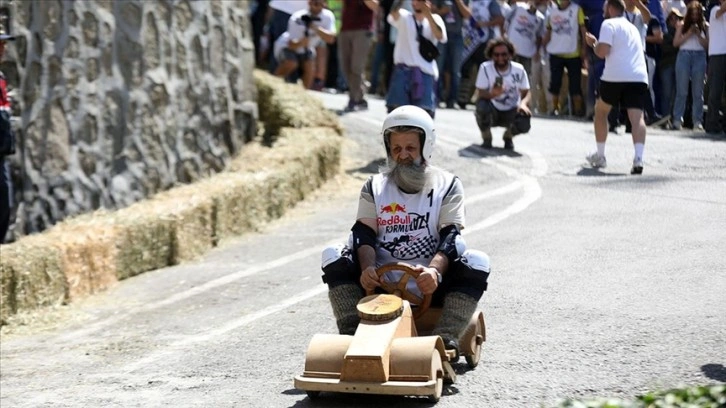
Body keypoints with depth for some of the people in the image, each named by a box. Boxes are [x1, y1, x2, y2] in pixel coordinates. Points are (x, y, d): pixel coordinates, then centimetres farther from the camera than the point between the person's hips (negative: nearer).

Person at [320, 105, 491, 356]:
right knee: (334, 257, -19)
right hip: (382, 284, 2)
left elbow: (450, 237, -8)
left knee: (477, 262, -26)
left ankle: (445, 343, -31)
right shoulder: (375, 187, 11)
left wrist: (435, 271, -30)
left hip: (430, 287, -1)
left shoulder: (447, 185, 5)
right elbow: (364, 234, -2)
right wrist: (367, 268, -25)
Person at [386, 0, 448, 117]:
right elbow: (394, 13, -15)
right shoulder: (404, 17, 9)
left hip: (425, 72, 0)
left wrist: (428, 15, -22)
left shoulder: (434, 19, 12)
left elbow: (440, 36, -9)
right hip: (403, 69, 0)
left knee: (425, 112, -6)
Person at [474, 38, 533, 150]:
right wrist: (492, 94, -40)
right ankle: (486, 138, -5)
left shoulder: (519, 69, -7)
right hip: (493, 112, -1)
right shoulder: (485, 68, -13)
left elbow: (526, 93, -3)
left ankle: (508, 136, 10)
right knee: (482, 105, -36)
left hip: (511, 113, 1)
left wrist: (523, 103, -28)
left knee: (524, 123, -31)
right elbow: (481, 93, -16)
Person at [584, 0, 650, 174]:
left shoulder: (609, 24, 3)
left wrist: (593, 43, 12)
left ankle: (600, 156, 24)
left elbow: (602, 52, -8)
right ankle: (638, 158, -30)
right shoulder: (632, 28, 27)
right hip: (639, 77, 4)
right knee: (637, 117, -10)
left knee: (600, 111, 19)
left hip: (615, 76, -4)